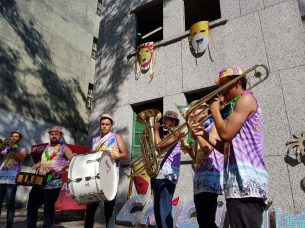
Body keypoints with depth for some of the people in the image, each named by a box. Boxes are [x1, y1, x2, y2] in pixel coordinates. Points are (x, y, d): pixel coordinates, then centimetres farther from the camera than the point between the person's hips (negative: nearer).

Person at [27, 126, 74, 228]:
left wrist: (62, 166, -23)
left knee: (48, 210, 0)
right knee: (31, 207, 11)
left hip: (53, 184, -7)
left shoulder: (64, 148, -1)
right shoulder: (47, 147, 18)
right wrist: (38, 164, 14)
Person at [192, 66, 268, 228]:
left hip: (246, 181, -10)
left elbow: (226, 134, -17)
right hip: (238, 183, 10)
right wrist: (203, 134, 18)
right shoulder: (237, 106, 25)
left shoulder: (246, 99, -3)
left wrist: (215, 110, -1)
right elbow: (227, 148, 23)